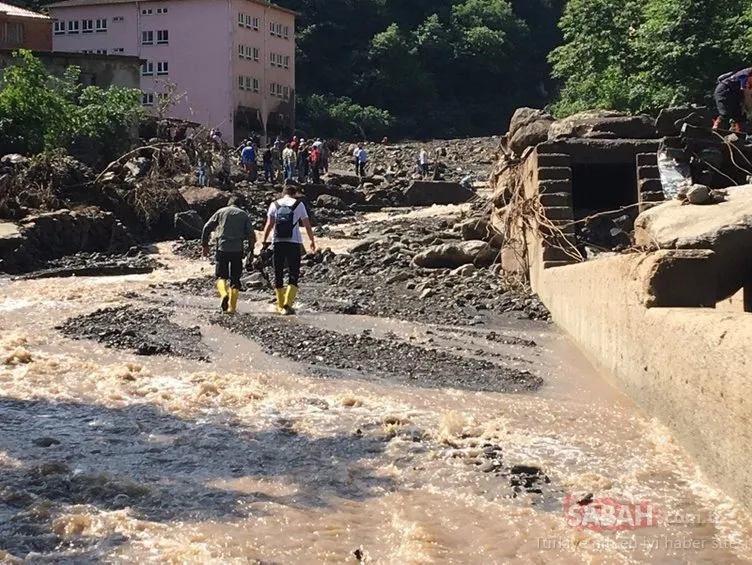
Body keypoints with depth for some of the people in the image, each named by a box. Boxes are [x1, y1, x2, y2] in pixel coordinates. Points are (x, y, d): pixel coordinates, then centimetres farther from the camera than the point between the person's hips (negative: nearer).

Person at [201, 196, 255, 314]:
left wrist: (204, 244, 16)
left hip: (222, 248, 0)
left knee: (221, 276, 9)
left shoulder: (221, 211, 11)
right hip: (237, 250, 0)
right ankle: (232, 307, 3)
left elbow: (207, 227, 8)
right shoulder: (244, 215, 11)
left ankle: (224, 294, -21)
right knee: (235, 279, 8)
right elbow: (251, 234, 3)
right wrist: (251, 250, 10)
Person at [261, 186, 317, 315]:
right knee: (293, 275, 0)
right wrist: (312, 241, 16)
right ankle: (287, 304, -16)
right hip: (294, 243, -2)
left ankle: (280, 306, 16)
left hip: (278, 243, 2)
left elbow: (269, 224, -3)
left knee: (278, 274, 11)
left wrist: (264, 240, -2)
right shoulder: (298, 205, 4)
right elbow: (307, 225, 6)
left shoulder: (274, 205, 7)